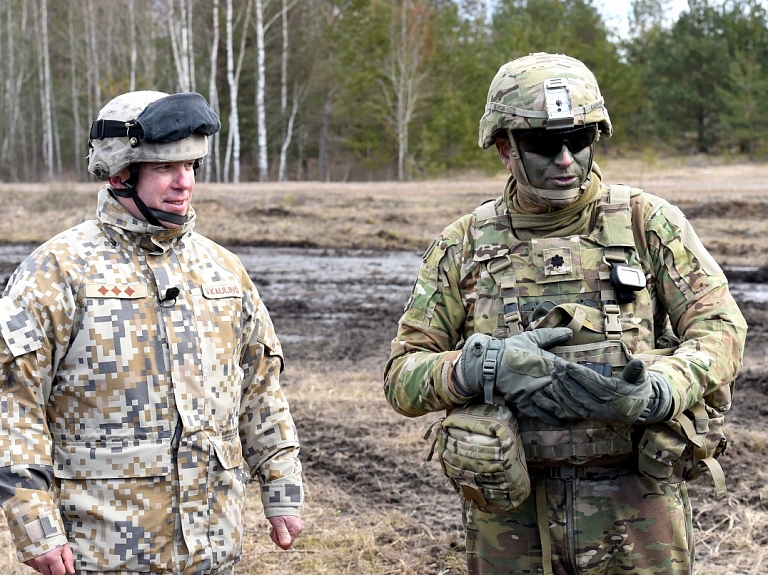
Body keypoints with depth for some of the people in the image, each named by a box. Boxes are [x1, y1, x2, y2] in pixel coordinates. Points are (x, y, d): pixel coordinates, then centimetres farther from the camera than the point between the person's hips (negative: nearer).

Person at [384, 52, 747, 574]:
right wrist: (484, 366, -18)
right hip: (512, 515, 1)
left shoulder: (648, 223, 0)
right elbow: (402, 376, 1)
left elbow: (720, 328, -4)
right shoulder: (464, 247, 3)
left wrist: (653, 393, -24)